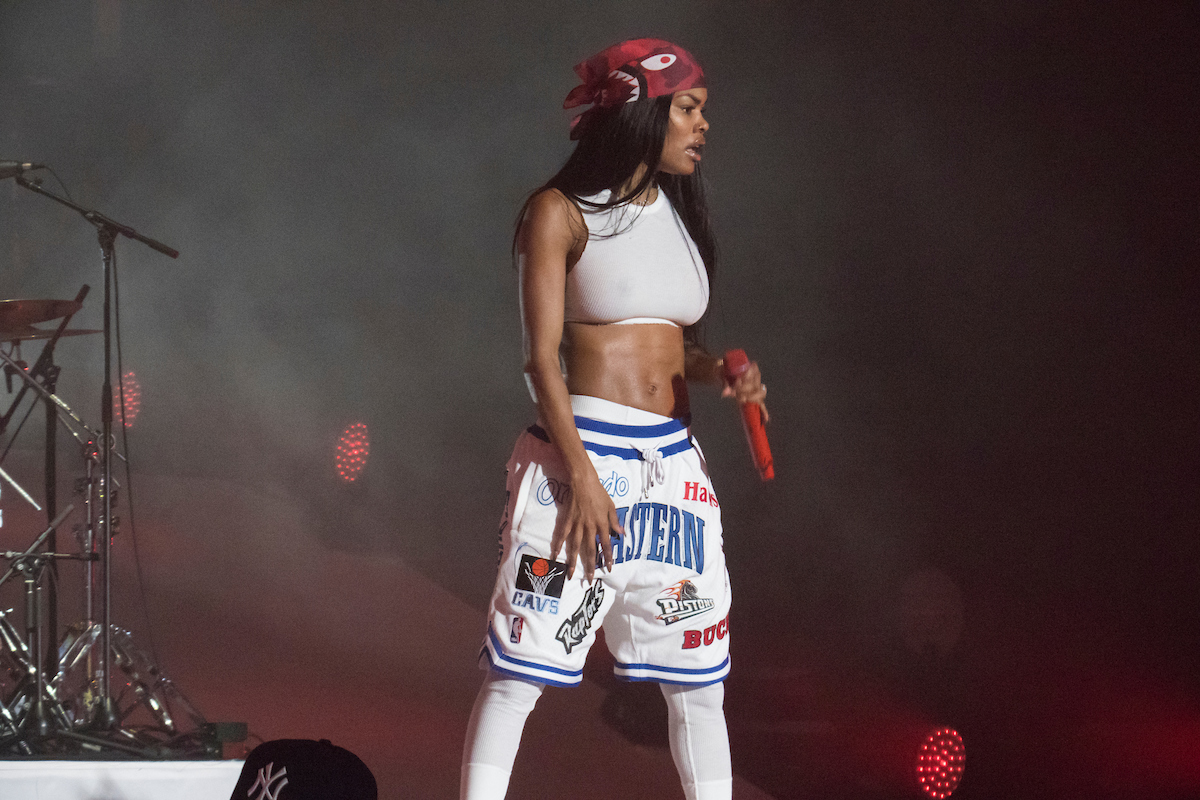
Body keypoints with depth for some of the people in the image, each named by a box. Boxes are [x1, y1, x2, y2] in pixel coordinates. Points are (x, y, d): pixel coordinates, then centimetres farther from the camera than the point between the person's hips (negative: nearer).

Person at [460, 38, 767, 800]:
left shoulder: (676, 214, 15)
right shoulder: (561, 214, -4)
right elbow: (543, 356, -9)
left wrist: (723, 372, -1)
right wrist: (583, 476, -17)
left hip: (674, 463, 7)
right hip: (584, 450, -7)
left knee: (700, 677, 10)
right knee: (520, 670, -7)